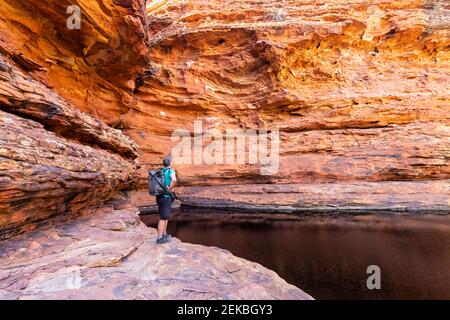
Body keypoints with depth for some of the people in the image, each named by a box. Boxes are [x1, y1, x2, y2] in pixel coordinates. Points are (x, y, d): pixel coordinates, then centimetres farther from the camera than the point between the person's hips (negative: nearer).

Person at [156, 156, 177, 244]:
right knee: (163, 218, -1)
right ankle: (159, 238, 5)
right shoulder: (171, 171, -12)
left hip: (159, 196, 8)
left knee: (166, 216, 19)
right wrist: (170, 189, -19)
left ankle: (164, 234, 28)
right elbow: (174, 180, -32)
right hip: (166, 197, -8)